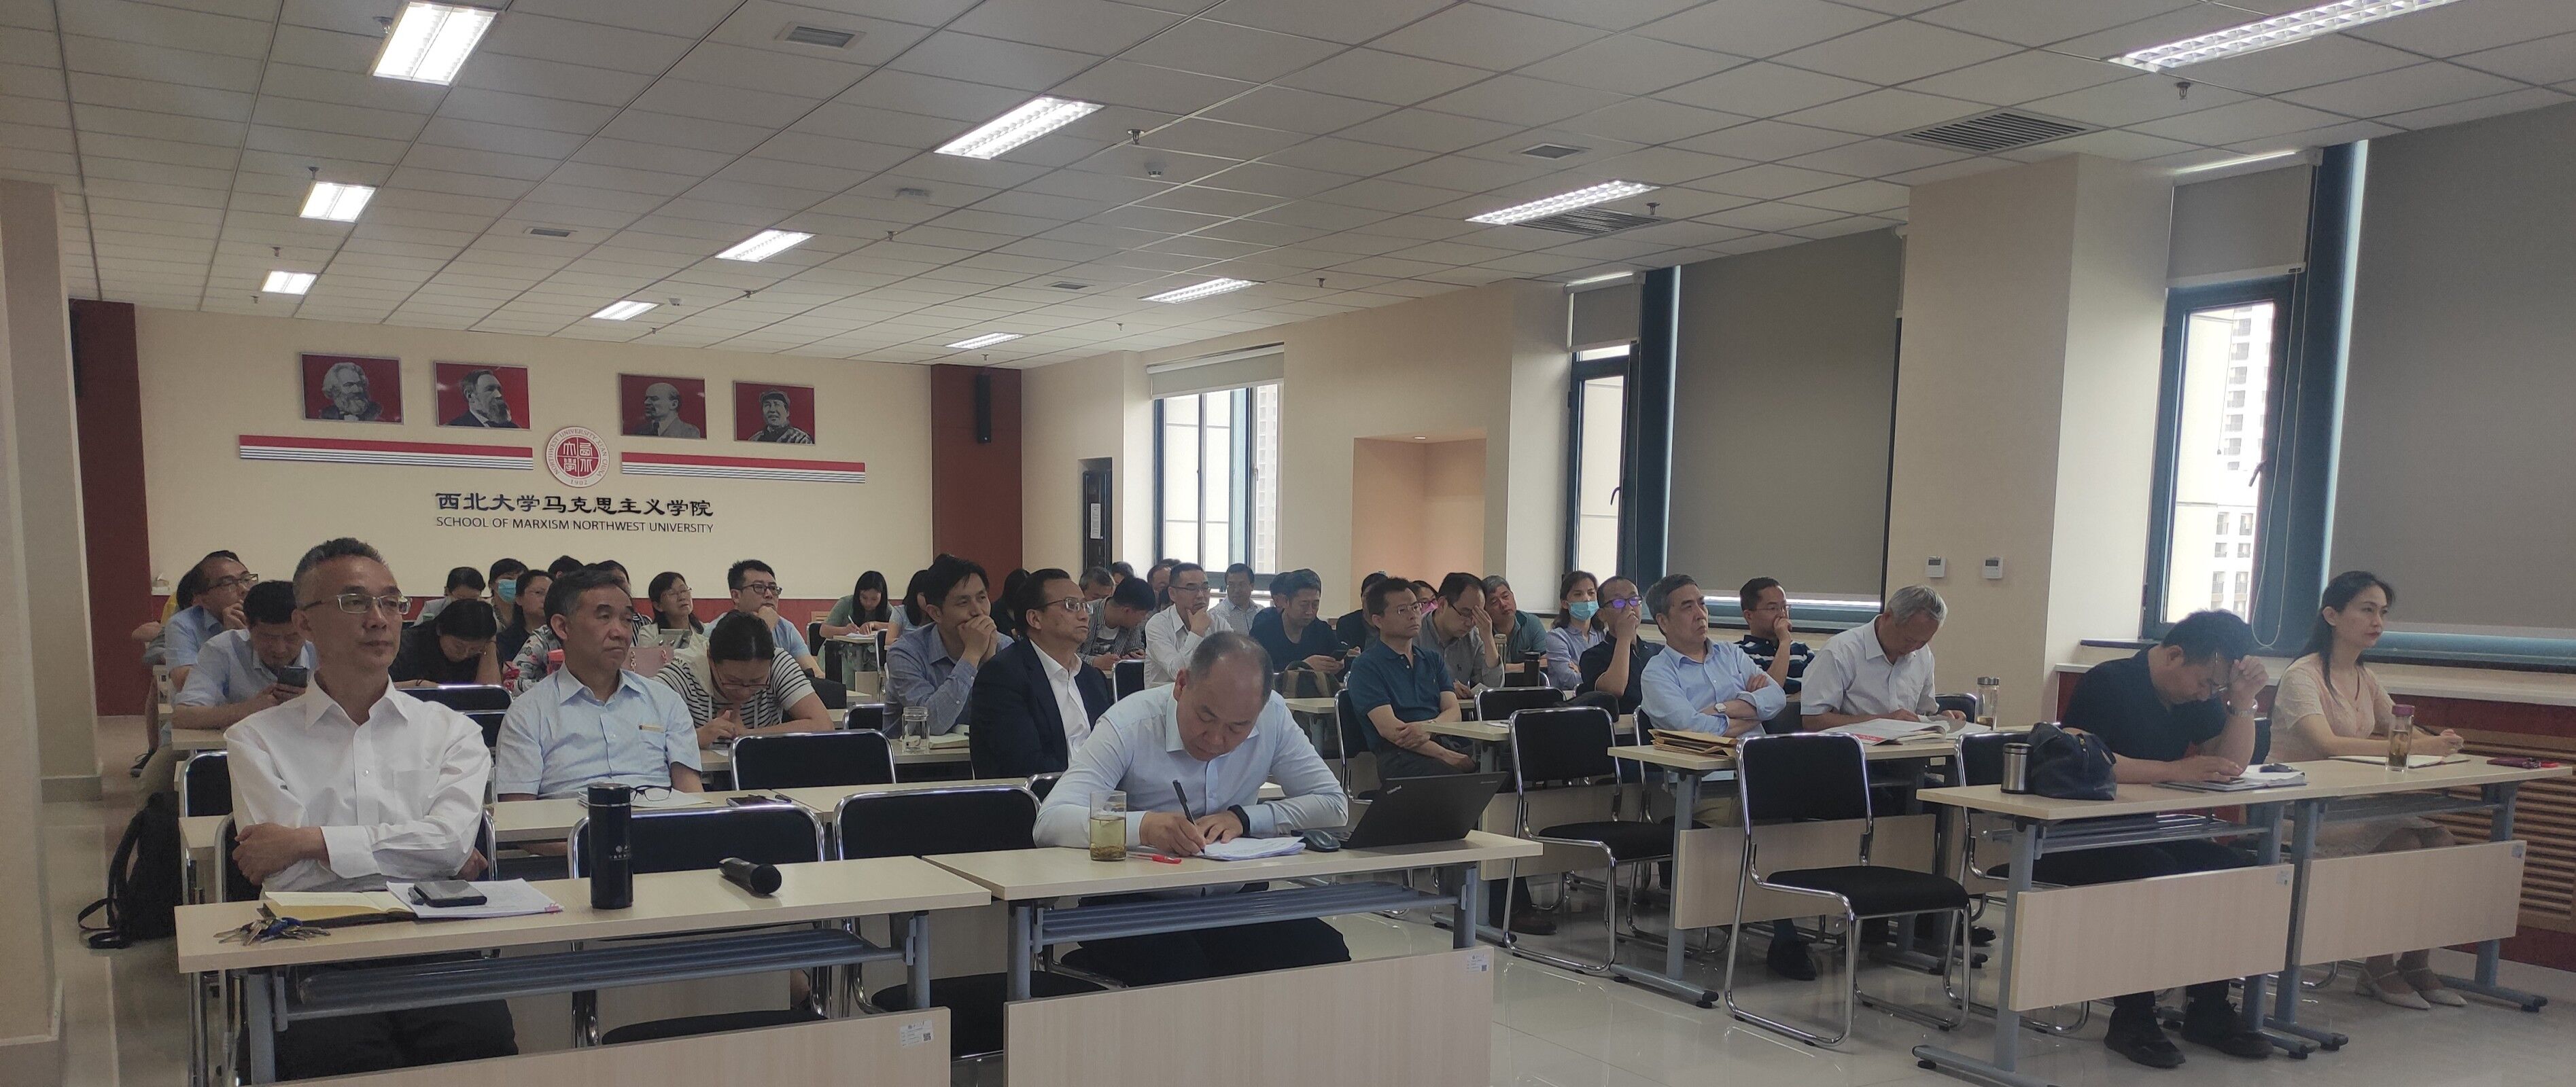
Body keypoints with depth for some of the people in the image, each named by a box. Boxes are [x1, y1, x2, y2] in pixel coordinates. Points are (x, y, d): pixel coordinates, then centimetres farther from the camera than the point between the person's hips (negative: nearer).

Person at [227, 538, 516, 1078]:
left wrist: (311, 840, -4)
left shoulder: (449, 730, 16)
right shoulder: (256, 739, 14)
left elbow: (453, 839, -1)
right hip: (318, 957, -1)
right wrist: (427, 858, 2)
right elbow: (283, 873, 0)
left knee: (484, 1044, -30)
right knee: (334, 1055, -33)